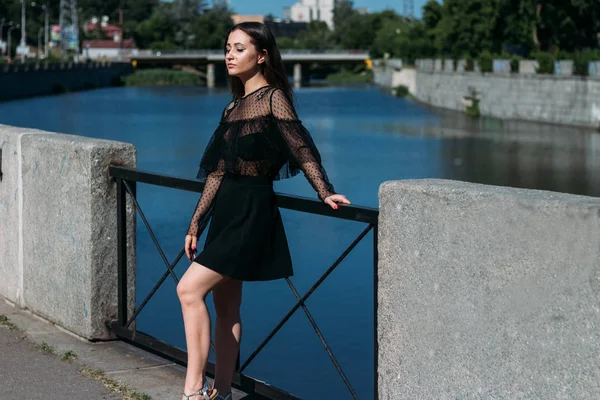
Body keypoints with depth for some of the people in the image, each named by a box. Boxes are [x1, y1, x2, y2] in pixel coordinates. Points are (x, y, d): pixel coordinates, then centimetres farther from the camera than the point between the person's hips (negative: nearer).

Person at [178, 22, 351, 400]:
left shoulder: (274, 98, -7)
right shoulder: (233, 108, 15)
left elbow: (302, 149, -13)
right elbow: (218, 173, 16)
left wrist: (325, 191, -24)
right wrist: (196, 224, 15)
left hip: (252, 212, -8)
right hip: (227, 211, 8)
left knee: (190, 288, -15)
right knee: (226, 306, 10)